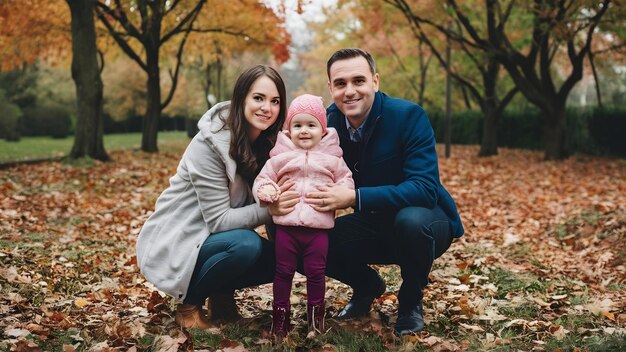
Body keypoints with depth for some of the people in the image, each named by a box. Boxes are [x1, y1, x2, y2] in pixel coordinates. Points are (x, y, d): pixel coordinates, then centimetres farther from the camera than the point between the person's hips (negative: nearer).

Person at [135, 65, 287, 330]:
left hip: (215, 239, 7)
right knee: (246, 245, -31)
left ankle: (222, 295, 10)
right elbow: (219, 219, -25)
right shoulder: (210, 143, -23)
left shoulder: (269, 143, -2)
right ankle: (189, 301, -8)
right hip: (175, 244, -7)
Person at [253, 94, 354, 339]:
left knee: (316, 272, 5)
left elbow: (347, 181, 8)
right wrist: (265, 190, -15)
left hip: (318, 227, 0)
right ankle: (280, 315, 21)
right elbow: (263, 178, 7)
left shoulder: (332, 158, 6)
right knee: (283, 271, 8)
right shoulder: (280, 157, 5)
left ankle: (316, 314, 22)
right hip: (286, 225, 0)